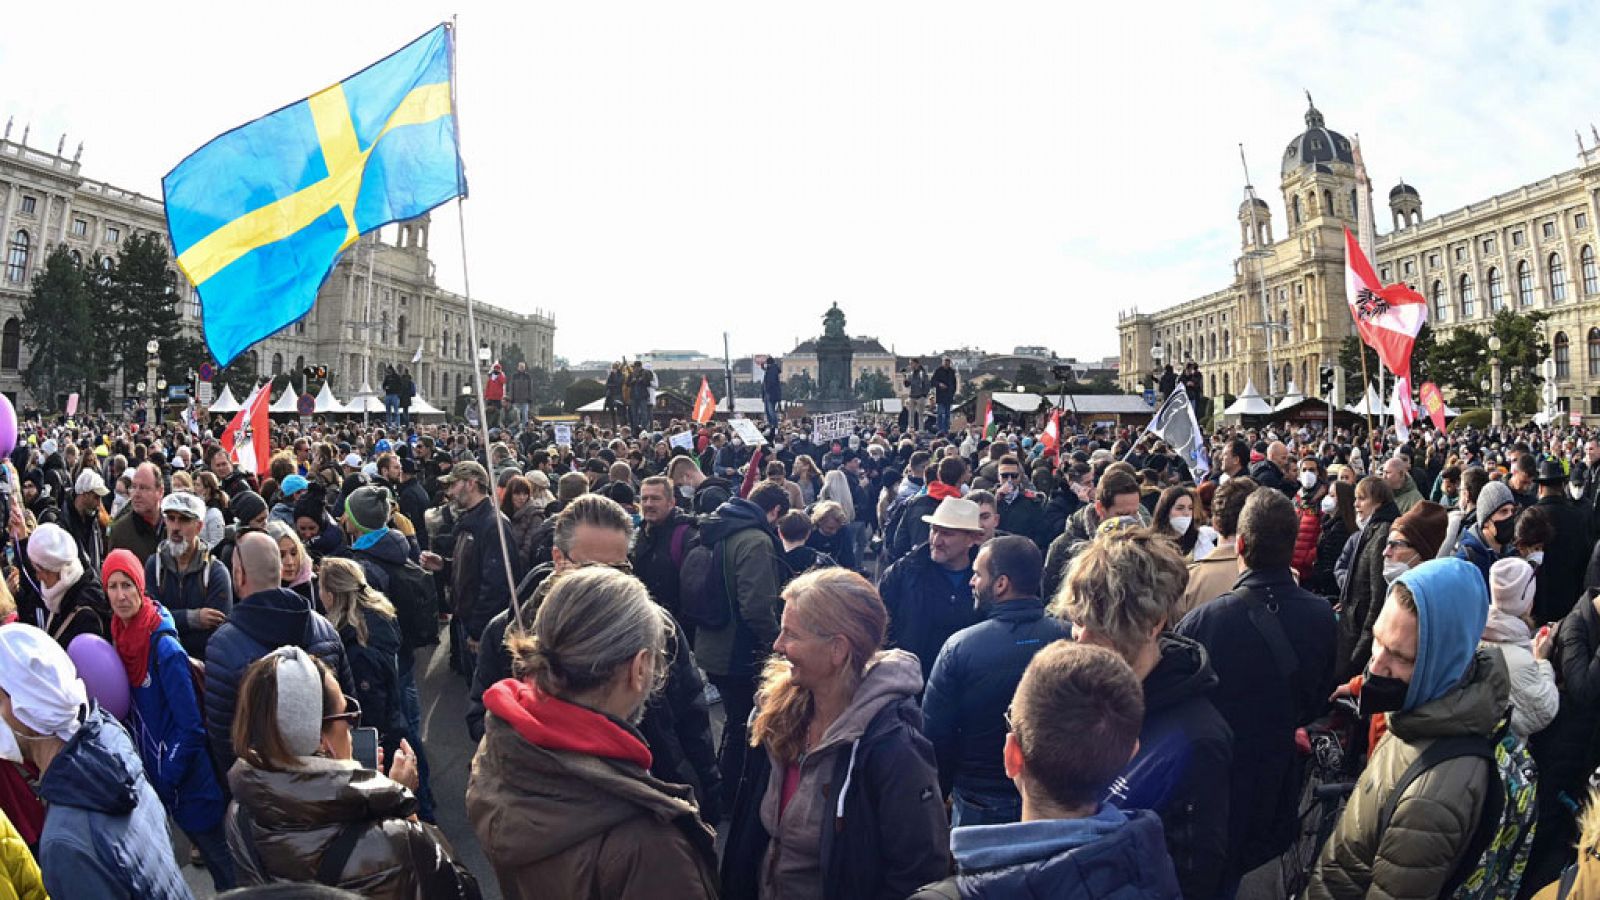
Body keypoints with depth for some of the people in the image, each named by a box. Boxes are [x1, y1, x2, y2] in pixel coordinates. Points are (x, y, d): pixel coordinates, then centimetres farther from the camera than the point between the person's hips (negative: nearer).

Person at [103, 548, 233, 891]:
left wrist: (166, 779, -18)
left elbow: (191, 726, -20)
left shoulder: (164, 646, -21)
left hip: (187, 782, -6)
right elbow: (132, 714, 11)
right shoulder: (120, 640, 0)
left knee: (223, 861, 9)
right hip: (152, 774, 6)